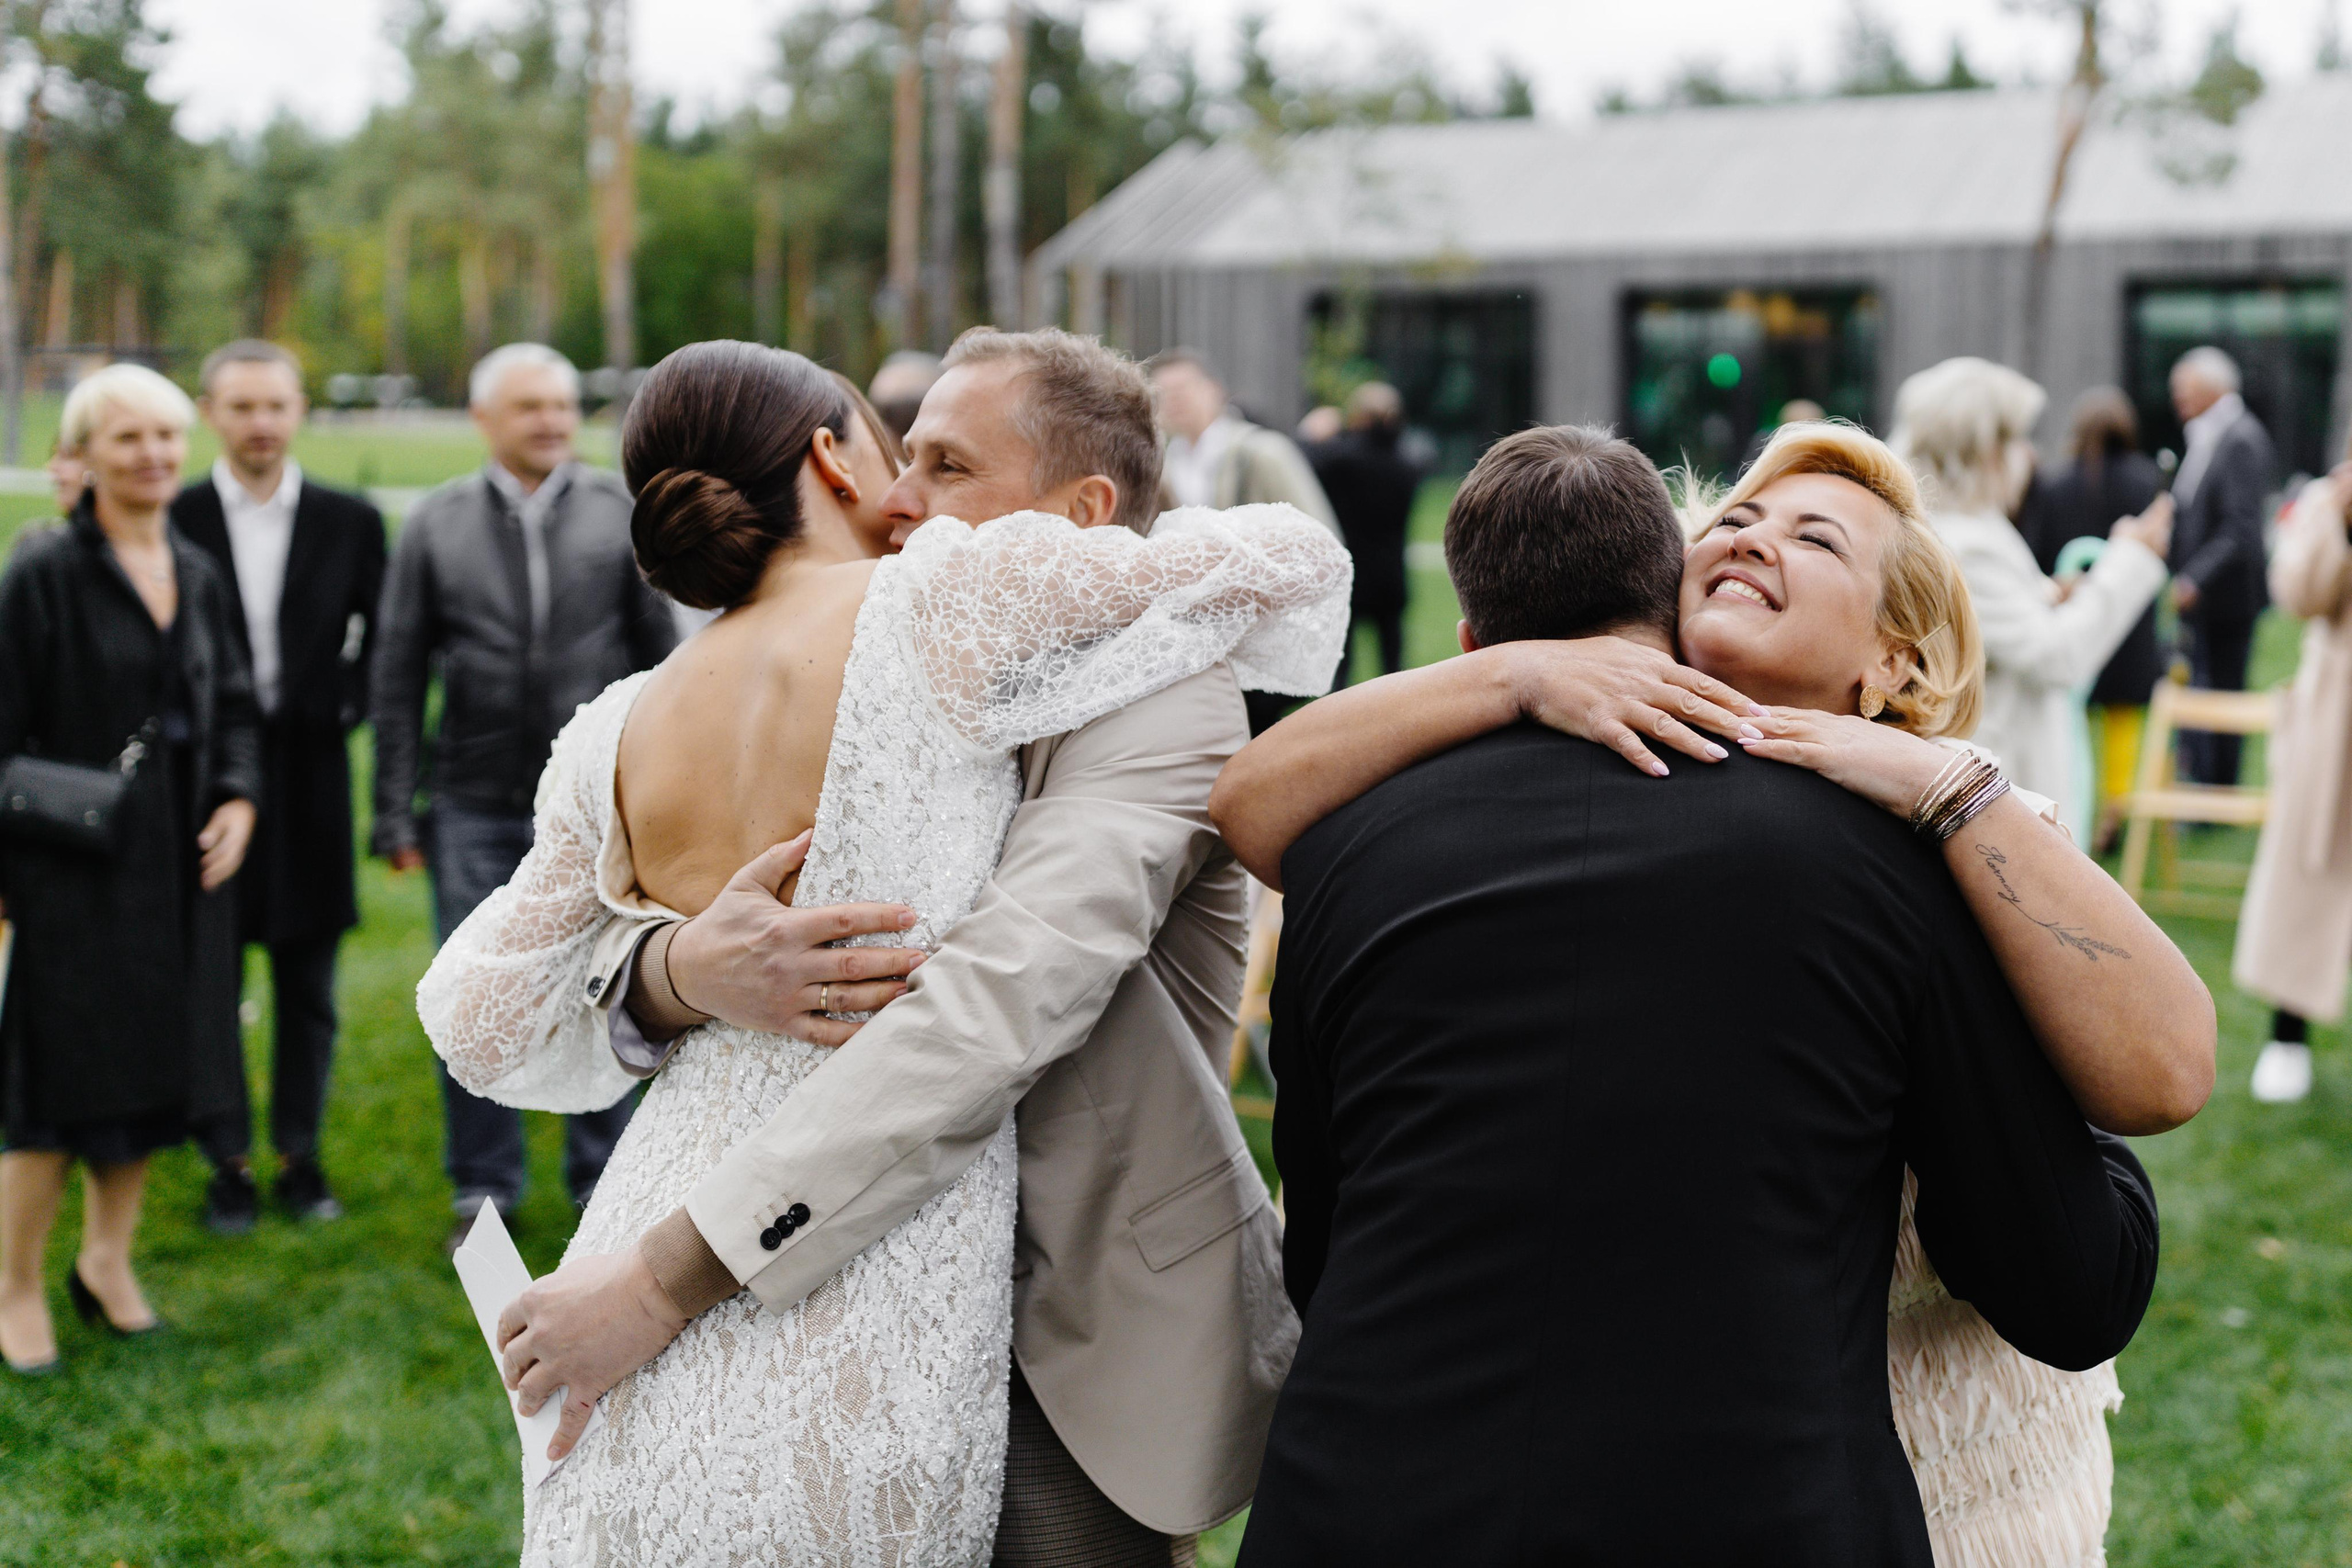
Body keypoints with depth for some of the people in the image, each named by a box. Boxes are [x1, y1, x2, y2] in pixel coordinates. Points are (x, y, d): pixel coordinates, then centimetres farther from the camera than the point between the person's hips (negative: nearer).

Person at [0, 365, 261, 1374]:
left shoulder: (199, 574, 9)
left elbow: (234, 706, 17)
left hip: (181, 863, 6)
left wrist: (239, 798, 0)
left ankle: (107, 1259, 31)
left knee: (156, 1068, 13)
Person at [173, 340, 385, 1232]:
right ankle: (228, 1164, 16)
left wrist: (345, 707, -3)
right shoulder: (173, 523, -2)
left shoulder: (349, 522, 4)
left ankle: (300, 1154, 21)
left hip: (310, 782, 1)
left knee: (308, 991, 9)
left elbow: (382, 639, 10)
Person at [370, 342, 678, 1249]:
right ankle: (484, 1189, 20)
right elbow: (397, 677, 5)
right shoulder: (435, 525, 3)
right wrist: (396, 812, 2)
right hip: (474, 808, 0)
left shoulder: (618, 514, 3)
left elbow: (659, 654, 7)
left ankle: (604, 1183, 21)